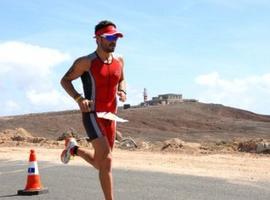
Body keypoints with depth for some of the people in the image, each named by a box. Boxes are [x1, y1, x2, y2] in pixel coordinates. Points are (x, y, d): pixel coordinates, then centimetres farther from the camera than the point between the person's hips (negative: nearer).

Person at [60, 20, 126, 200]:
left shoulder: (119, 61, 6)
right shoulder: (86, 62, -10)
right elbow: (65, 80, -2)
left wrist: (122, 91, 1)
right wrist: (79, 98, -19)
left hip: (110, 116, 7)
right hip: (92, 115, -7)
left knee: (100, 163, 17)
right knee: (106, 160, -17)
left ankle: (74, 148, 45)